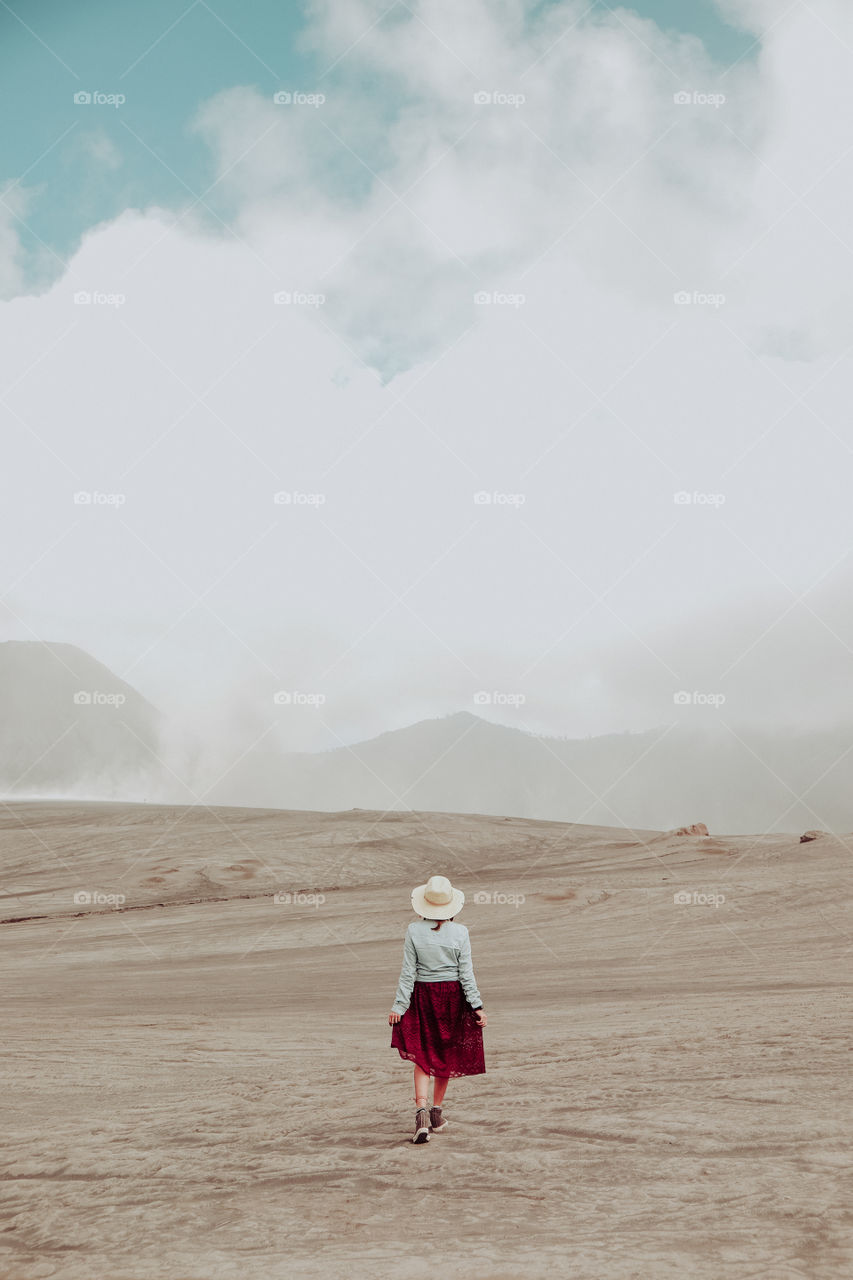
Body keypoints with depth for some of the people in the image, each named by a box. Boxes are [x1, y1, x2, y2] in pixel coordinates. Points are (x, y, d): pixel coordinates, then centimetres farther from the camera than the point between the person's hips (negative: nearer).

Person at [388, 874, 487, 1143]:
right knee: (446, 1055, 16)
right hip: (452, 997, 0)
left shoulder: (414, 931, -8)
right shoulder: (459, 932, -9)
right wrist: (477, 1006, 0)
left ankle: (422, 1113, -12)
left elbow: (408, 972, -6)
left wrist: (399, 1005, 0)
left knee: (422, 1057, 6)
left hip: (422, 996, 0)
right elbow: (466, 973, -7)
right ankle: (436, 1113, 24)